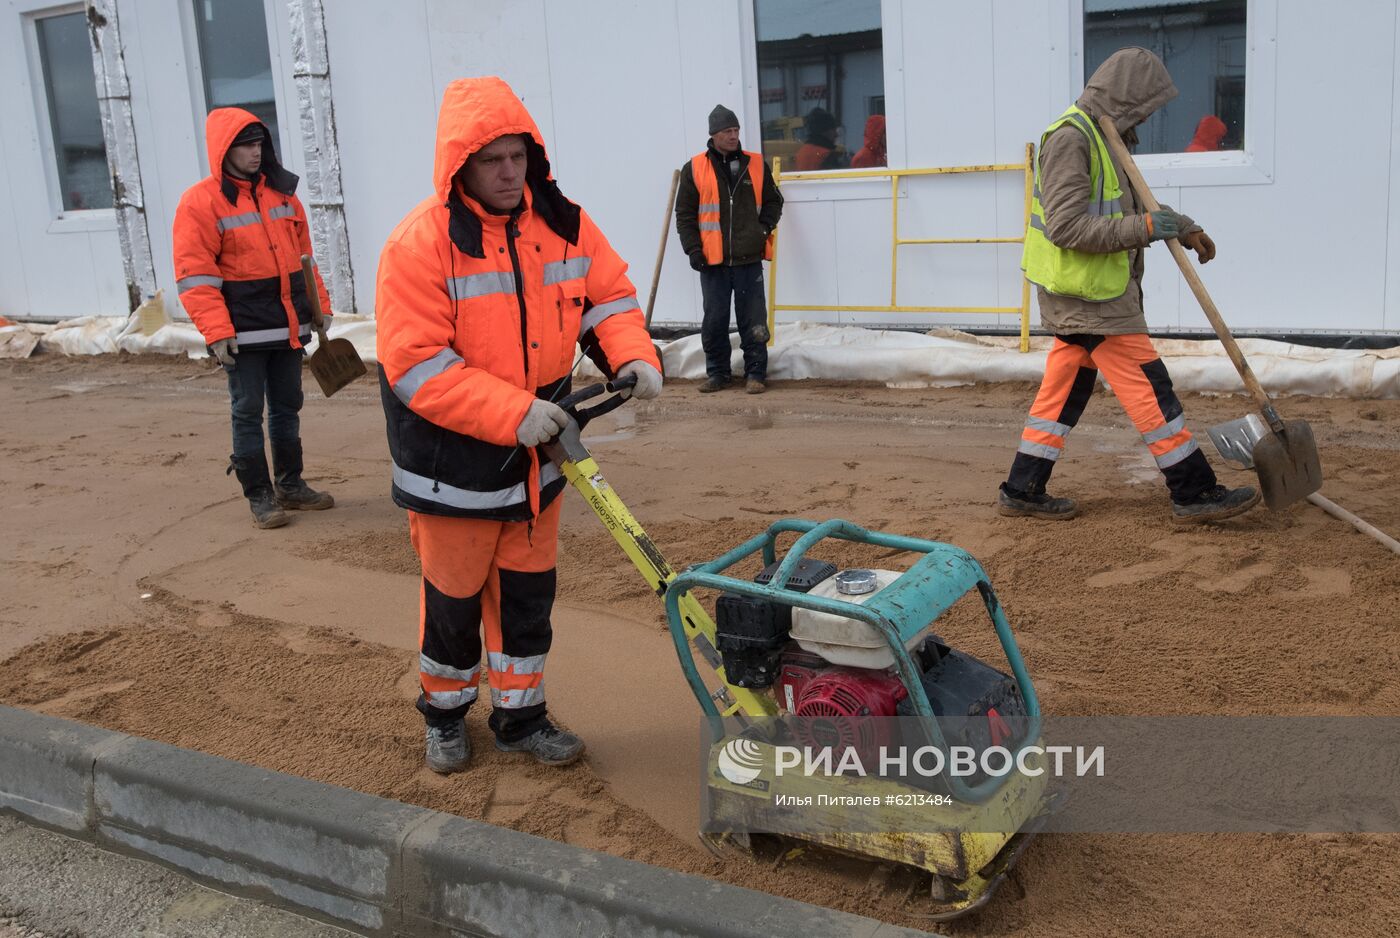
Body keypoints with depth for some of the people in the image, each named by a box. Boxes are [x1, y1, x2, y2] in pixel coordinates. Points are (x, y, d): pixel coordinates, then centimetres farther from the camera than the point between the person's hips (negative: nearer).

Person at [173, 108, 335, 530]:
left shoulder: (281, 194, 11)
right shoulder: (200, 202, -9)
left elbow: (303, 255, 18)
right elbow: (194, 275, -13)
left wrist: (319, 304, 13)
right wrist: (216, 331, -19)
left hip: (289, 326, 6)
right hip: (244, 331, -6)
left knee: (287, 407, 14)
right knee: (248, 413, 1)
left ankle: (290, 485, 26)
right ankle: (259, 496, 10)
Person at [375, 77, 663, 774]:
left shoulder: (562, 223, -1)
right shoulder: (420, 243, -19)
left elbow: (609, 294, 8)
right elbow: (416, 366, -23)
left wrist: (632, 354, -13)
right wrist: (511, 412, -30)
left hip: (536, 456, 5)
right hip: (455, 459, -4)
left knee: (528, 592, 15)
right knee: (454, 598, 12)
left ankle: (521, 715, 32)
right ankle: (445, 712, 36)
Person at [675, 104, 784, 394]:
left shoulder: (756, 165, 7)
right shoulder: (694, 169, 2)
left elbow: (773, 201, 17)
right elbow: (684, 214, 4)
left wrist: (765, 225, -1)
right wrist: (693, 250, -5)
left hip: (750, 259, 1)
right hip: (712, 261, -1)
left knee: (754, 321, 2)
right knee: (714, 321, 4)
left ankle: (756, 373, 11)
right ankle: (717, 373, 17)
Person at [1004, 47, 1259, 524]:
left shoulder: (1102, 137, 16)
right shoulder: (1070, 138, -17)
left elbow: (1135, 200, 30)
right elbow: (1067, 227, -25)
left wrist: (1183, 227, 19)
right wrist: (1144, 228, -22)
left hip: (1091, 290, 10)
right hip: (1087, 293, -10)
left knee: (1063, 390, 12)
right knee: (1148, 386, -6)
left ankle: (1022, 490, 17)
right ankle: (1194, 493, 1)